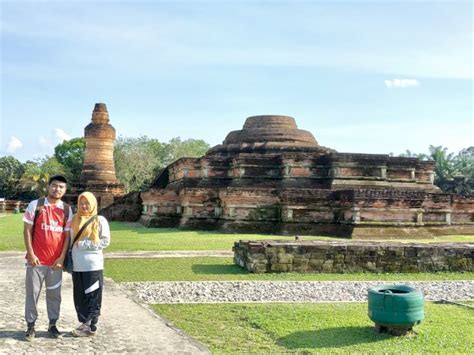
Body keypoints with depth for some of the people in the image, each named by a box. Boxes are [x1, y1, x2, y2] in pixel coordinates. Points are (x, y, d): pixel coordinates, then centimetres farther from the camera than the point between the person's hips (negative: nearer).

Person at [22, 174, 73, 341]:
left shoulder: (67, 210, 3)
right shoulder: (35, 205, -4)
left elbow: (67, 235, 5)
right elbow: (27, 230, -3)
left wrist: (62, 257, -3)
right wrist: (31, 254, -9)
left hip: (56, 261, 2)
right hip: (36, 259, -2)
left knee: (54, 294, 10)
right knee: (32, 293, 6)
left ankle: (52, 325, 22)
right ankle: (30, 326, 17)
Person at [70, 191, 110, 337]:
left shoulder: (100, 220, -1)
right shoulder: (75, 220, 12)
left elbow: (105, 241, -6)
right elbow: (70, 239, 16)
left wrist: (85, 244, -12)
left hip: (93, 265, -5)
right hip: (77, 265, 5)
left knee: (93, 296, -2)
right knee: (79, 297, 8)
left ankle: (90, 326, 5)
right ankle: (84, 322, 19)